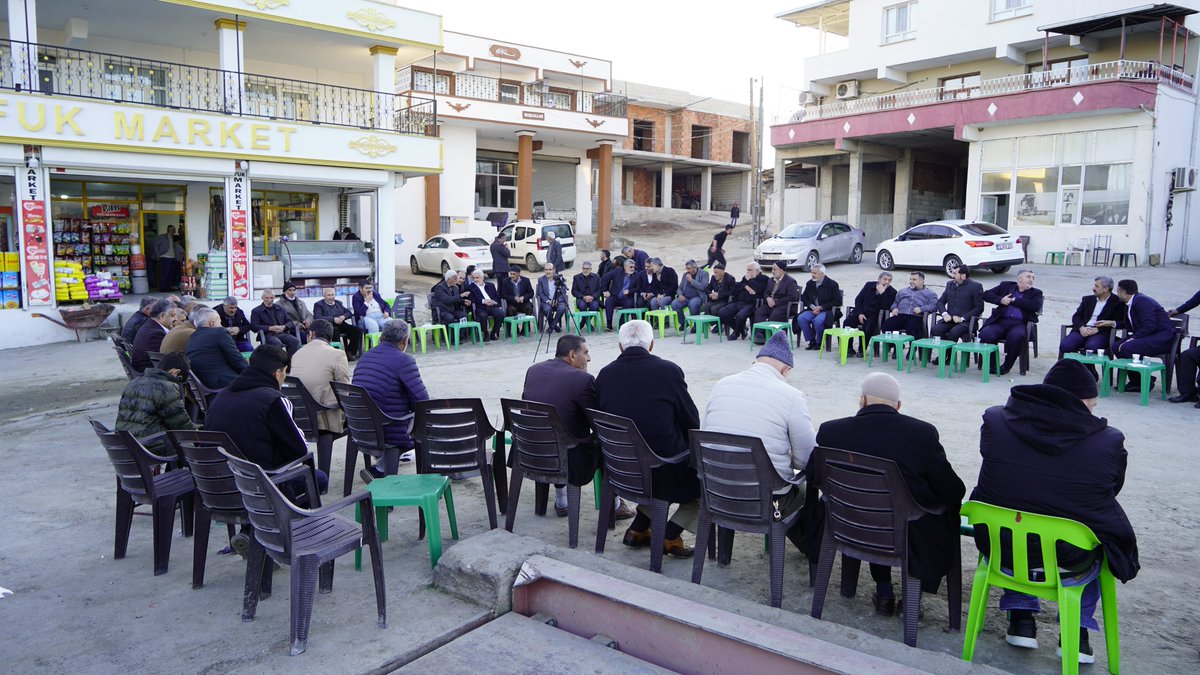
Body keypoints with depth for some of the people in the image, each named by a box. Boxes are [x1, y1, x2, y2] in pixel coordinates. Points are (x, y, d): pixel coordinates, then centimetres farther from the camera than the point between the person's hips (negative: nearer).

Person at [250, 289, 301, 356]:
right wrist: (270, 328, -12)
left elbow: (289, 322, 20)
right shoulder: (256, 311, 12)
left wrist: (283, 327, -4)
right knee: (277, 343, -39)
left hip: (283, 333, 4)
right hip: (268, 335, -4)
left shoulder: (280, 309, 25)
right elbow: (253, 326, 0)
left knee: (295, 341, -28)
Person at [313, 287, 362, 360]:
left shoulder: (338, 303, 26)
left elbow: (348, 312, 22)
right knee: (335, 333, -40)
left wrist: (343, 316, -3)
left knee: (357, 330, -20)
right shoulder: (318, 305, 8)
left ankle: (350, 353, -13)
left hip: (341, 325, 5)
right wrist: (333, 319, -19)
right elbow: (317, 318, -9)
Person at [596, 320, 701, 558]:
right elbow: (692, 422, -6)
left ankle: (638, 529, 23)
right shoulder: (669, 370, -15)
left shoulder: (604, 374, -4)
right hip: (665, 469, -5)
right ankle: (670, 535, 11)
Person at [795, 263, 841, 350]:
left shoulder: (832, 284, -5)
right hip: (813, 309, 5)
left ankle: (819, 342, -10)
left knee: (818, 320, -35)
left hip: (826, 310, -5)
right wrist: (812, 306, -5)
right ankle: (811, 340, -7)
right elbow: (804, 298, 16)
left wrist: (821, 307, -15)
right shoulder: (810, 283, 11)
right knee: (801, 318, -23)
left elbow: (836, 301, -9)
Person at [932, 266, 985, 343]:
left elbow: (979, 308, -4)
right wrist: (944, 314, -4)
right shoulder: (950, 284, 17)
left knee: (954, 332, -35)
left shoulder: (976, 286, 1)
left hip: (966, 321, -4)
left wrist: (962, 318, -15)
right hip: (949, 319, 5)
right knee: (934, 330, -26)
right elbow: (940, 301, 17)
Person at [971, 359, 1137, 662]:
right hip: (1070, 569, -1)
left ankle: (1020, 619, 31)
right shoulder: (1109, 441, -14)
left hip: (1001, 556, 2)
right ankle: (1077, 630, 28)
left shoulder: (995, 421, -9)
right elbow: (1110, 493, 4)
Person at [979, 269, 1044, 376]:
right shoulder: (1006, 285, 21)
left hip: (1019, 324, -1)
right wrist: (1000, 300, -4)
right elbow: (986, 295, 14)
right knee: (985, 335, -29)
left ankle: (1006, 366, -15)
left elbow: (1036, 306, -4)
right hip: (1000, 321, 1)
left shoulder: (1035, 293, 18)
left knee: (1016, 336, -36)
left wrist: (1014, 300, -4)